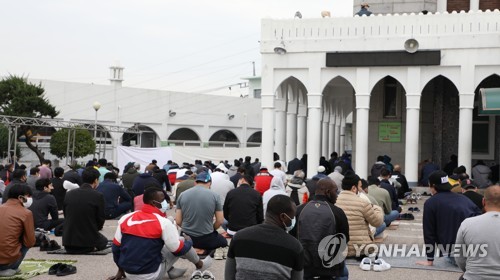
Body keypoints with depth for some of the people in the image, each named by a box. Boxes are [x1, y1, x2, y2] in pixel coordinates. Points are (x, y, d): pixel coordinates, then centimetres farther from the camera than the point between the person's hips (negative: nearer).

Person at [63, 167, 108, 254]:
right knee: (104, 241, 29)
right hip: (89, 240, -4)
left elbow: (66, 216, 9)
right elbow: (100, 221, -5)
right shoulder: (98, 196, -12)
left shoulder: (69, 194, 0)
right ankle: (90, 247, 9)